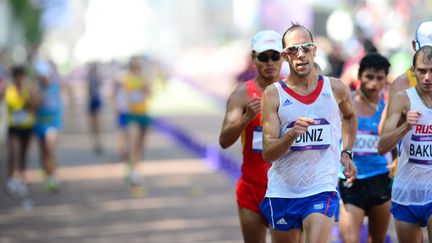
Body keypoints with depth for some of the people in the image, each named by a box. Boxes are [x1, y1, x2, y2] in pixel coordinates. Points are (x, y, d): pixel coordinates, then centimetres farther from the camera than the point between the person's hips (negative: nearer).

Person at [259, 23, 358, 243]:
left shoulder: (336, 89, 2)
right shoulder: (273, 94, -4)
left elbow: (349, 116, 28)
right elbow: (268, 153, -10)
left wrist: (346, 153, 17)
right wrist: (292, 134, -28)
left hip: (322, 190, -1)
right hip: (282, 191, 1)